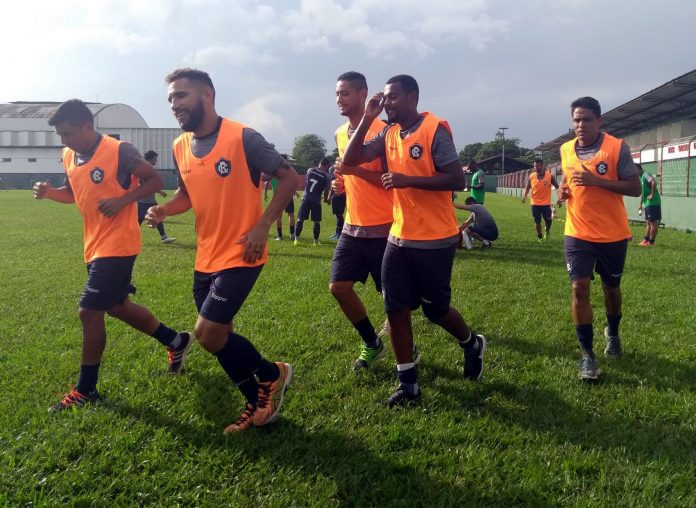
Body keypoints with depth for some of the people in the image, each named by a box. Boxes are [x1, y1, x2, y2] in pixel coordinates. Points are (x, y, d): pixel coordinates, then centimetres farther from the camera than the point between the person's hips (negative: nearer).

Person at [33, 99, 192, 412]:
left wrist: (122, 200, -22)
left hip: (117, 245, -9)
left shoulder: (119, 151, -15)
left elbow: (155, 180, -10)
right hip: (95, 245, 9)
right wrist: (49, 192, 0)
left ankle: (86, 390, 8)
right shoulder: (69, 157, 8)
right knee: (117, 306, 18)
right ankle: (175, 342, 36)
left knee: (89, 311, -8)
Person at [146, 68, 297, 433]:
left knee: (207, 333, -14)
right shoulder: (180, 148, 6)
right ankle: (260, 402, 32)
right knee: (219, 336, 13)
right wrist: (164, 210, -2)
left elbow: (288, 177, -10)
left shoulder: (242, 138, -15)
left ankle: (271, 374, 13)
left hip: (239, 256, -8)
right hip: (205, 259, 8)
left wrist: (263, 225, -18)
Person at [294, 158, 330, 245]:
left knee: (300, 219, 6)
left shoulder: (310, 170, 5)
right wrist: (326, 199, 22)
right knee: (316, 222, 7)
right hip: (316, 201, -2)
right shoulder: (326, 176, -4)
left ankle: (297, 239, 3)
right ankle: (316, 240, 10)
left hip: (306, 199, 2)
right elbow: (326, 190, 2)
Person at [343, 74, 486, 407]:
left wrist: (408, 180, -23)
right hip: (399, 238, 7)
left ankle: (472, 345, 38)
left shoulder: (435, 130, -14)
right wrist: (367, 119, -4)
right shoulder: (388, 134, 7)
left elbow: (457, 180, -18)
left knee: (435, 309, 7)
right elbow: (351, 160, 4)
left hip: (434, 240, -6)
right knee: (395, 309, 4)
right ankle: (408, 383, 15)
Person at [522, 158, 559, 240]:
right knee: (537, 221, 8)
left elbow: (557, 186, 2)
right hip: (535, 203, 2)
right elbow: (527, 187, 11)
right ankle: (539, 237, 25)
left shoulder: (550, 176, -7)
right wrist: (525, 195, -8)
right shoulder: (531, 176, -2)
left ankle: (547, 230, 32)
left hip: (546, 203, -1)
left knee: (548, 221, -2)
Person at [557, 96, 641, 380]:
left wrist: (596, 181, -23)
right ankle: (587, 355, -1)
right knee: (579, 288, -9)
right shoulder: (565, 150, 3)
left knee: (611, 287, 15)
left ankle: (612, 333, 44)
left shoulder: (617, 147, -10)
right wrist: (563, 190, -2)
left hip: (612, 235, -2)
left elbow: (635, 188, -12)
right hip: (578, 234, 2)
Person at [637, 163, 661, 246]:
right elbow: (642, 193, 26)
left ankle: (651, 242, -3)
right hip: (647, 203, 10)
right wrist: (641, 204, 25)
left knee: (653, 222, -5)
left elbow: (654, 182, -30)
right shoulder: (642, 177, 19)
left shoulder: (646, 174, -10)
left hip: (653, 203, -10)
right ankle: (646, 240, 20)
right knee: (648, 222, 14)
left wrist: (652, 195, -25)